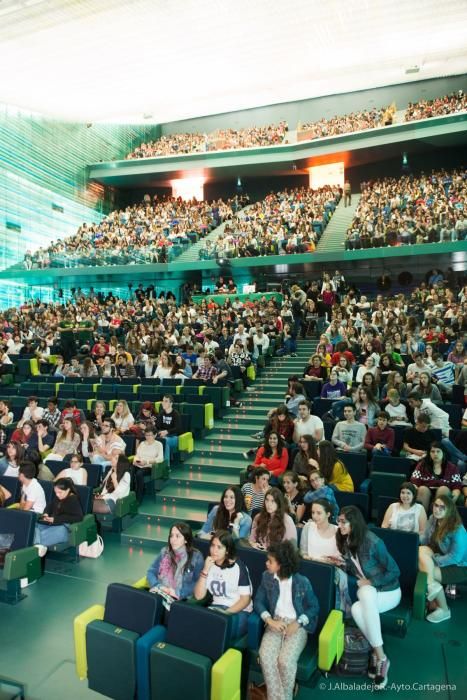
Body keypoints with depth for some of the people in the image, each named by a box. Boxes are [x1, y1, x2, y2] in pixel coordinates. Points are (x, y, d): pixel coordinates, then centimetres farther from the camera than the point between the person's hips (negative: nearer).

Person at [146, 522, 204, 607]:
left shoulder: (196, 556, -1)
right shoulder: (164, 552, 12)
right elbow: (151, 572, 12)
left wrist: (178, 593, -15)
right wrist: (158, 586, -7)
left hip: (181, 598, -4)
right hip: (159, 593, 5)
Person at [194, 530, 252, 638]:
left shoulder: (238, 566, -11)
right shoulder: (209, 564, 3)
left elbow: (245, 599, -9)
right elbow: (198, 596, -6)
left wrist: (226, 613, -21)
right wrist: (205, 570, -17)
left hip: (238, 611, -4)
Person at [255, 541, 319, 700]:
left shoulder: (302, 582, -11)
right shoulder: (267, 577, -2)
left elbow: (314, 607, -1)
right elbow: (258, 601, 2)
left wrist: (298, 623, -15)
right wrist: (270, 621, -14)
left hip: (297, 625, -3)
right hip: (275, 622, 3)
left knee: (286, 660, -27)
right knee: (266, 656, -25)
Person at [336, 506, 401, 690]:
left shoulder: (373, 542, -22)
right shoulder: (346, 540, -5)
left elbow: (394, 571, -16)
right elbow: (350, 569, 8)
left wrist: (370, 582, -16)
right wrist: (340, 563, -12)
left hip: (388, 591, -4)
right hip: (367, 589, 4)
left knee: (357, 608, -32)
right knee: (356, 609, -30)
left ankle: (379, 656, -18)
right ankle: (379, 655, -16)